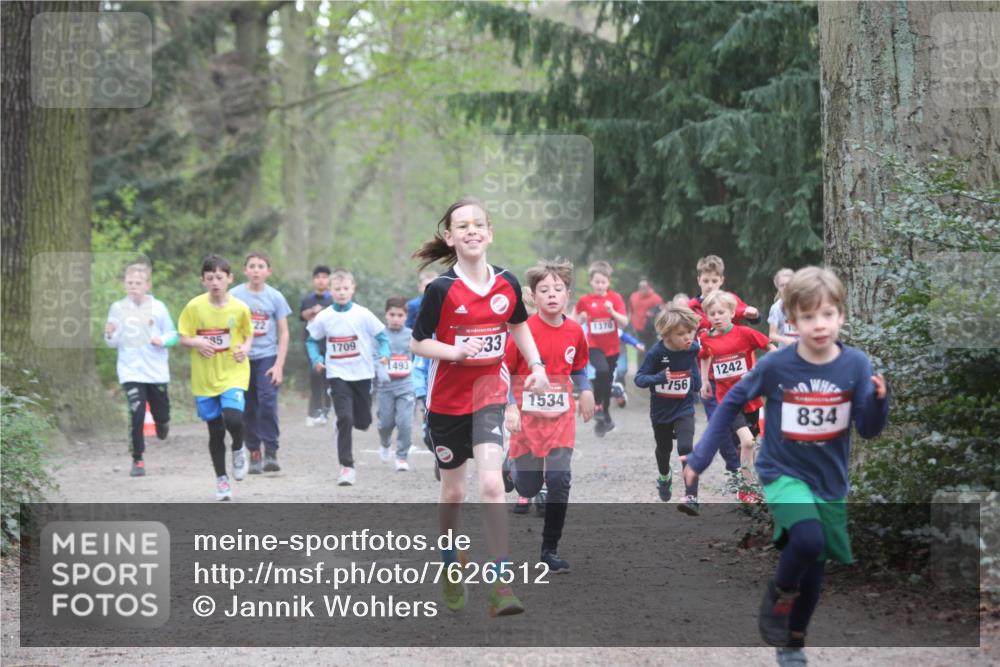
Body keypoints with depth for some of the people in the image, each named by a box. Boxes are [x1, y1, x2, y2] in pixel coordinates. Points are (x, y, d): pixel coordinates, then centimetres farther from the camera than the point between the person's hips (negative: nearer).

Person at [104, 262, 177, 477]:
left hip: (157, 372, 1)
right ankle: (137, 460, -2)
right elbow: (113, 343, 6)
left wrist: (163, 340, -18)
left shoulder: (158, 308, -3)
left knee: (161, 414, 9)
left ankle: (162, 426, 48)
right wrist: (109, 335, -15)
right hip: (131, 372, -1)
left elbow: (173, 335, 2)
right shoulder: (117, 308, 0)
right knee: (136, 413, -14)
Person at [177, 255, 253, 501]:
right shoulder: (195, 307, -7)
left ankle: (239, 450, 11)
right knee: (215, 431, 6)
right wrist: (197, 343, -20)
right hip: (205, 378, 1)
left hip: (233, 375, -1)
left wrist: (245, 348, -11)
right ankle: (221, 479, 24)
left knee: (233, 418, -23)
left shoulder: (239, 308, -5)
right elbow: (183, 338, 1)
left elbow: (248, 334, 10)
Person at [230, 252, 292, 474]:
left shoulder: (275, 297, 1)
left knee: (267, 401, -16)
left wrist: (279, 366, -5)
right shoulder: (235, 295, 0)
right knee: (248, 408, 4)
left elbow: (283, 333, 2)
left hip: (267, 357, -1)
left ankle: (271, 453, -12)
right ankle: (254, 454, 13)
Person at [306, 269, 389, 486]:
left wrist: (383, 354, -16)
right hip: (337, 376, -1)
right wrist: (316, 359, -6)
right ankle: (347, 467, -9)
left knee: (363, 421, 10)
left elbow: (381, 334, 1)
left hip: (362, 373, 1)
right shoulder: (324, 317, -3)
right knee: (344, 419, -14)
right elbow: (312, 340, 11)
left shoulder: (362, 314, -6)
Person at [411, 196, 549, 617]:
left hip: (489, 395, 1)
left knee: (491, 484, -17)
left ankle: (501, 586, -16)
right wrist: (455, 351, -24)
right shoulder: (442, 289, -13)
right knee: (453, 492, 12)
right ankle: (450, 569, 38)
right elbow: (418, 343, -7)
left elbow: (519, 325, 18)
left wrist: (537, 365, 7)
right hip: (447, 399, -1)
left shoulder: (508, 285, -2)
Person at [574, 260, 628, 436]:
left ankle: (604, 418, 28)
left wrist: (612, 312, -26)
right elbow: (577, 321, 12)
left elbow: (624, 322, -9)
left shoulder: (615, 298, -3)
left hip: (612, 347, 2)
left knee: (607, 380, 12)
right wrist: (581, 318, -10)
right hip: (594, 346, -2)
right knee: (602, 370, -29)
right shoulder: (585, 300, -3)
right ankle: (597, 406, -12)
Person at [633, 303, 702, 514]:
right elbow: (639, 378, -23)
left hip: (684, 410, 0)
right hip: (661, 411, 0)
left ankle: (691, 497, -23)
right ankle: (665, 477, 56)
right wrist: (659, 378, -39)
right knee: (664, 448, 24)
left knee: (686, 449, -20)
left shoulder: (692, 348, -12)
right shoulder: (656, 353, -24)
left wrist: (696, 383, 11)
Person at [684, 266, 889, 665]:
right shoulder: (776, 365, -16)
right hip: (784, 473, -3)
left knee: (814, 570, 12)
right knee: (808, 539, -30)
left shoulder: (856, 365, -12)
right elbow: (732, 403, -3)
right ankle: (777, 598, -1)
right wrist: (700, 457, -3)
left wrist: (879, 399, -32)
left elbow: (869, 430, -11)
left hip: (830, 481, 3)